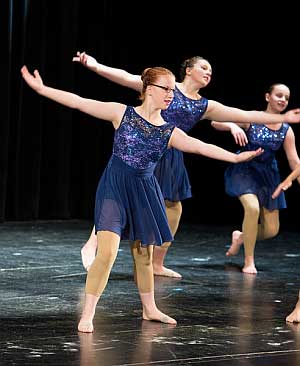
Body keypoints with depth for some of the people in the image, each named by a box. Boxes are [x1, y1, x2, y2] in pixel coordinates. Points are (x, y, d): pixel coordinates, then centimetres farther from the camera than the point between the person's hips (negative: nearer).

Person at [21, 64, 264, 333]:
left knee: (144, 254, 13)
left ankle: (149, 309, 33)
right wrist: (42, 89, -10)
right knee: (107, 252, -16)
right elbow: (80, 102, -6)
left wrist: (235, 157, -16)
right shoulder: (122, 113, -4)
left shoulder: (170, 133, 4)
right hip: (114, 188, -4)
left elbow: (201, 147, -4)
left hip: (144, 192, 4)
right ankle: (88, 314, -6)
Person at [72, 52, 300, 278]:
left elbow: (247, 115, 12)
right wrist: (96, 66, -22)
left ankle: (157, 264, 20)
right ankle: (91, 245, -8)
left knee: (173, 207, 8)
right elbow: (127, 78, -9)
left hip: (171, 157, 6)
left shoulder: (205, 106, 12)